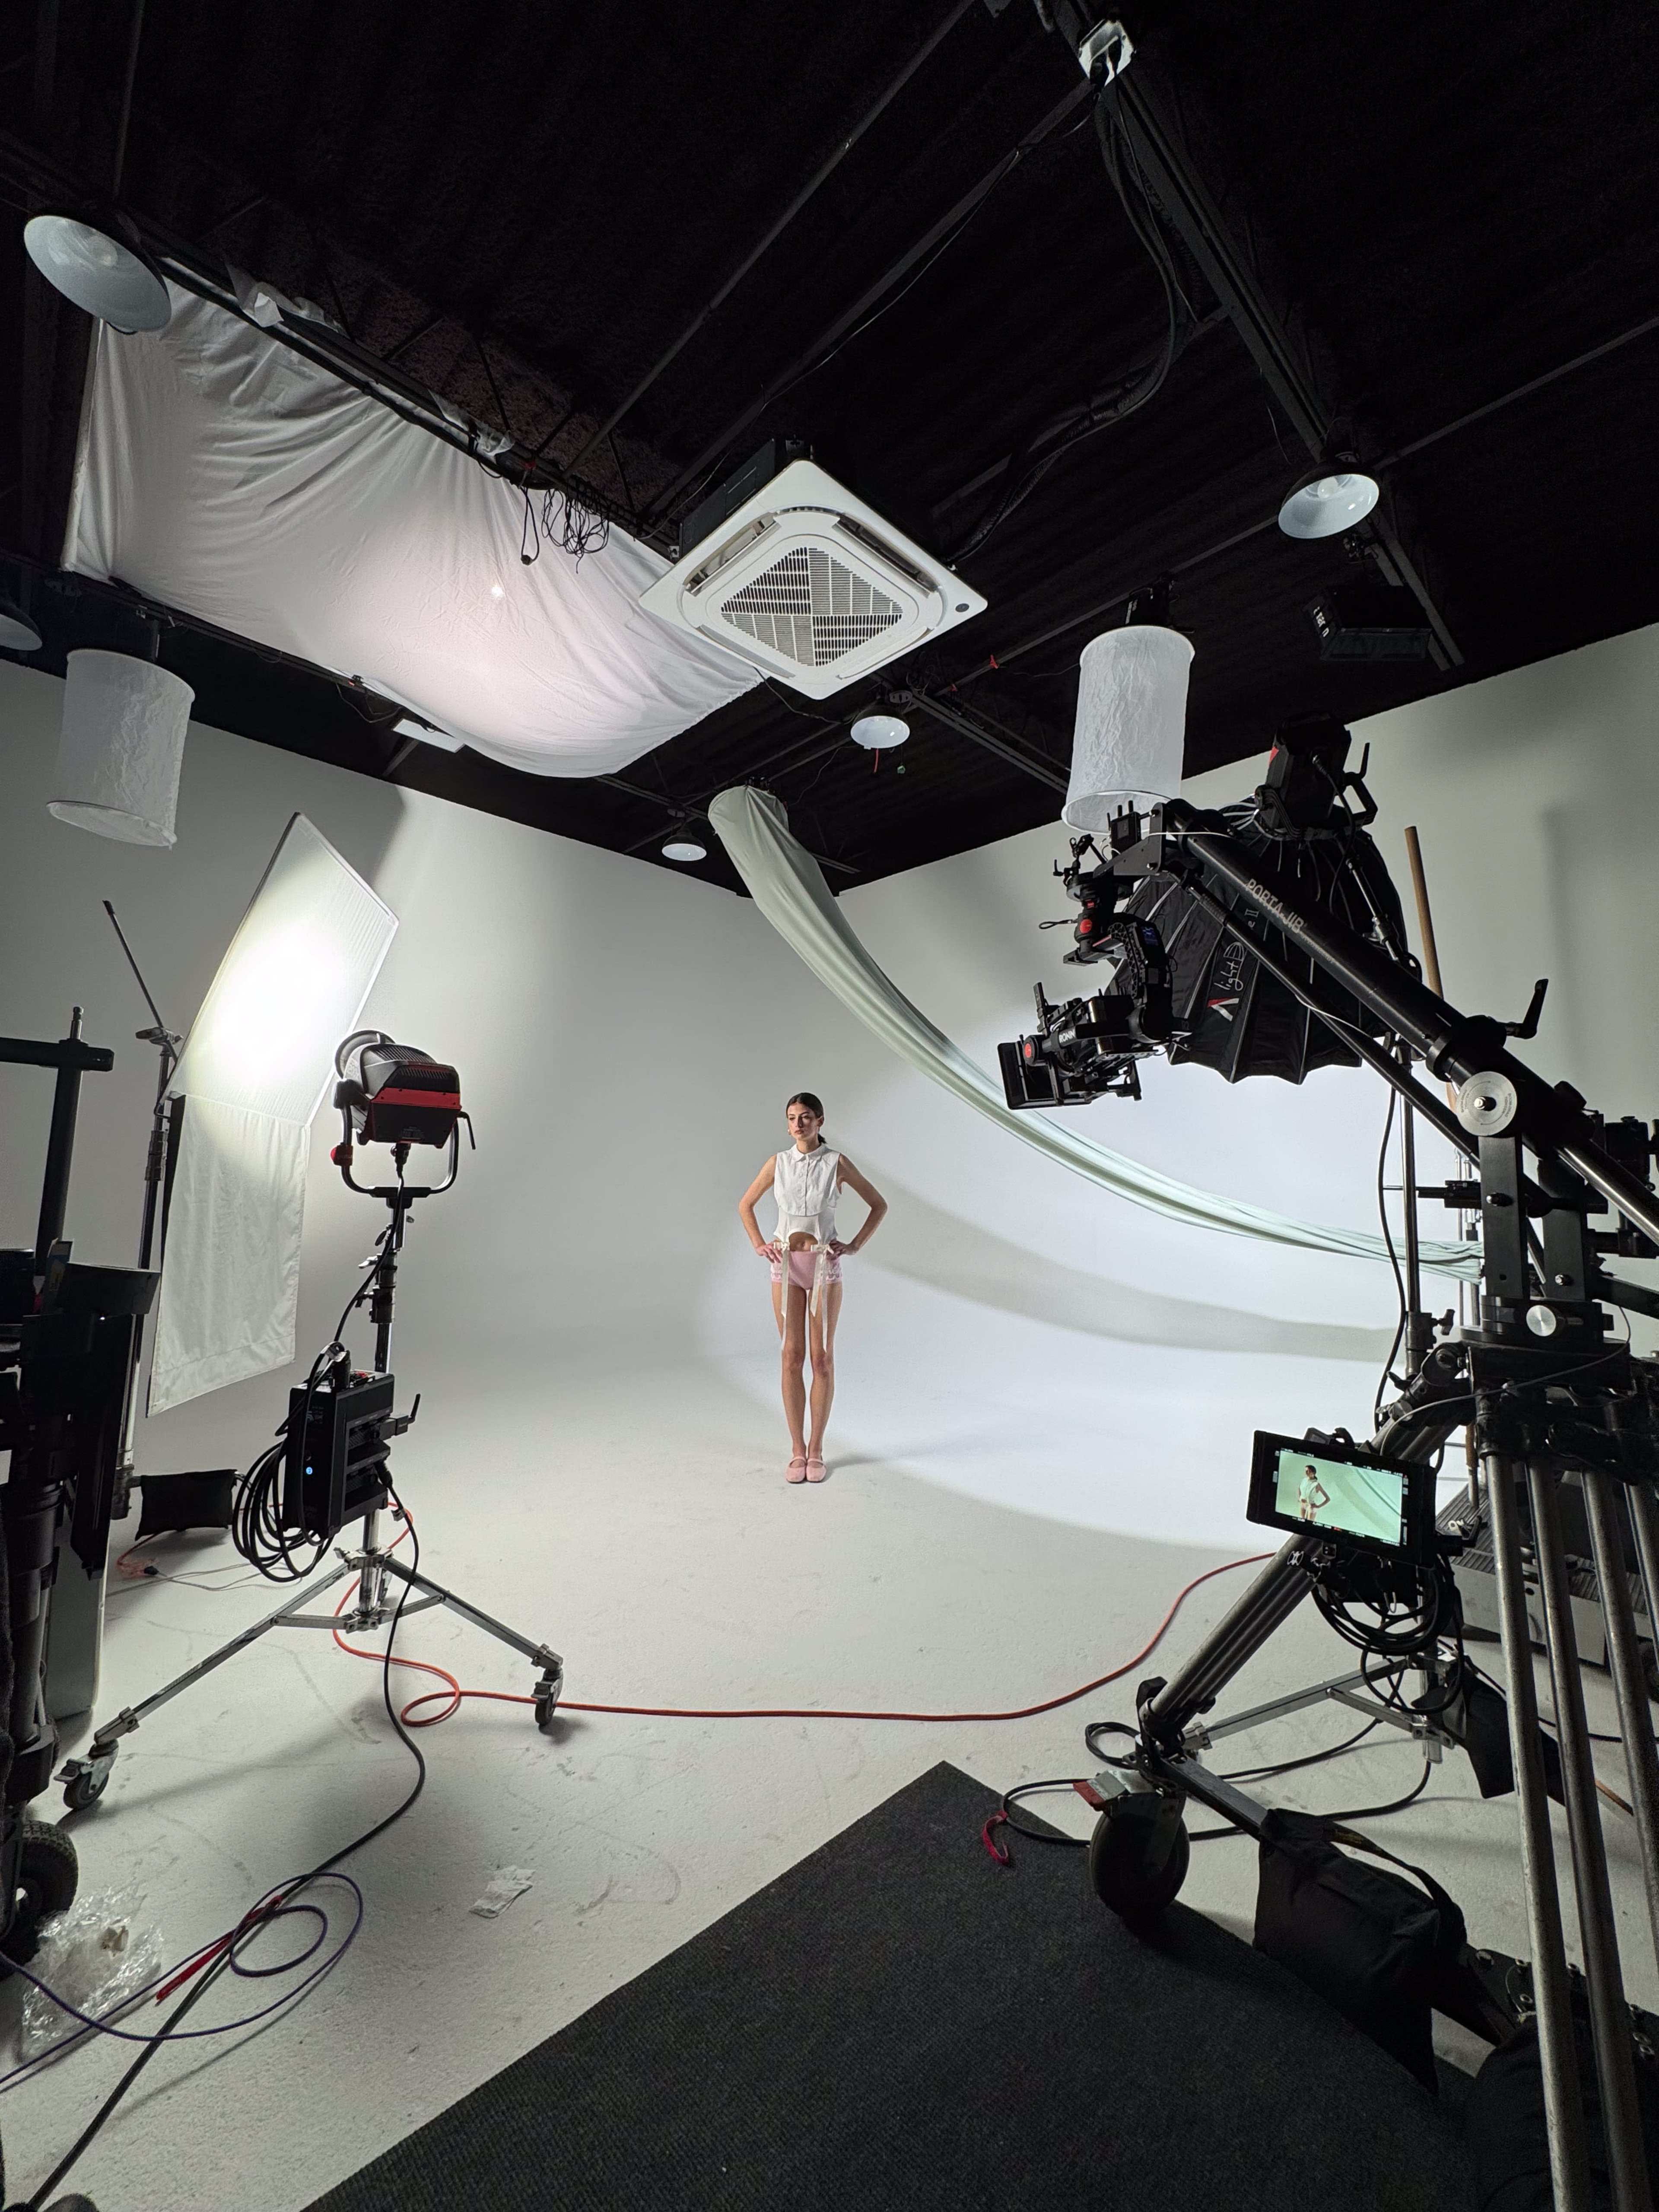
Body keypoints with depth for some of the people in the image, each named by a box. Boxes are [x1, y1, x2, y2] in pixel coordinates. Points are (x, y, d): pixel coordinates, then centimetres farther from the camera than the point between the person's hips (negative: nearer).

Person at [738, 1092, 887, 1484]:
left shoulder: (837, 1162, -5)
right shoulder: (778, 1162, 2)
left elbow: (879, 1205, 3)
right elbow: (745, 1205, 14)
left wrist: (855, 1246, -5)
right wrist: (759, 1245, 2)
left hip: (825, 1265, -1)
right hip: (787, 1265, 2)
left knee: (822, 1358, 2)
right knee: (792, 1357, 4)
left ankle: (816, 1450, 16)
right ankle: (797, 1451, 15)